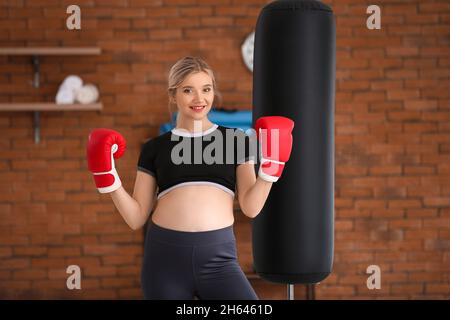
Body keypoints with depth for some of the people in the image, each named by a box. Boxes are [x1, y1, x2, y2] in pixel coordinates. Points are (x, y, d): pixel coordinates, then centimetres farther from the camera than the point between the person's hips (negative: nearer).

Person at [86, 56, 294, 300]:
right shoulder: (155, 148, 12)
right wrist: (107, 177, 0)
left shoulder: (235, 140, 11)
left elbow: (250, 207, 4)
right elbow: (136, 218, 10)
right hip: (165, 256, 1)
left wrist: (271, 165, -7)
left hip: (217, 257, -1)